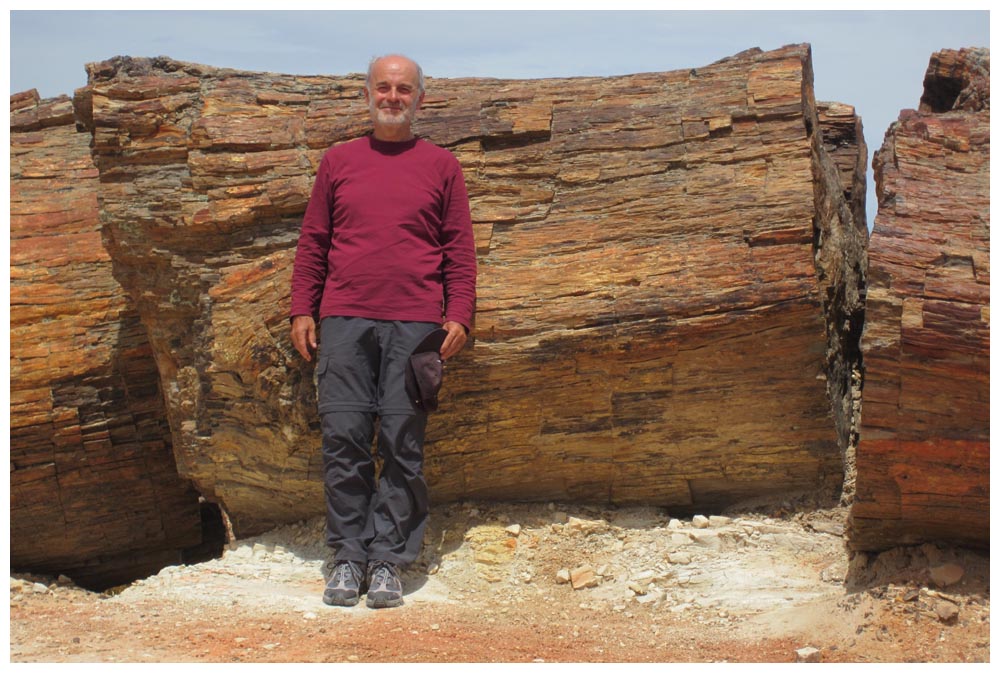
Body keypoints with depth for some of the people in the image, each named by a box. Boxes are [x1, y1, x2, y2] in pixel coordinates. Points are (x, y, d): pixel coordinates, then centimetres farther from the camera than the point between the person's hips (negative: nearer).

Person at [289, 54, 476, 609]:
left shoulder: (441, 166, 11)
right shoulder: (338, 162, 15)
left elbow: (460, 249, 10)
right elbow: (312, 242, 16)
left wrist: (459, 316, 0)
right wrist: (301, 310, 8)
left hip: (414, 323, -1)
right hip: (344, 319, 1)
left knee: (404, 445, -2)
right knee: (343, 439, -3)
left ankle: (388, 561, 5)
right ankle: (348, 558, 6)